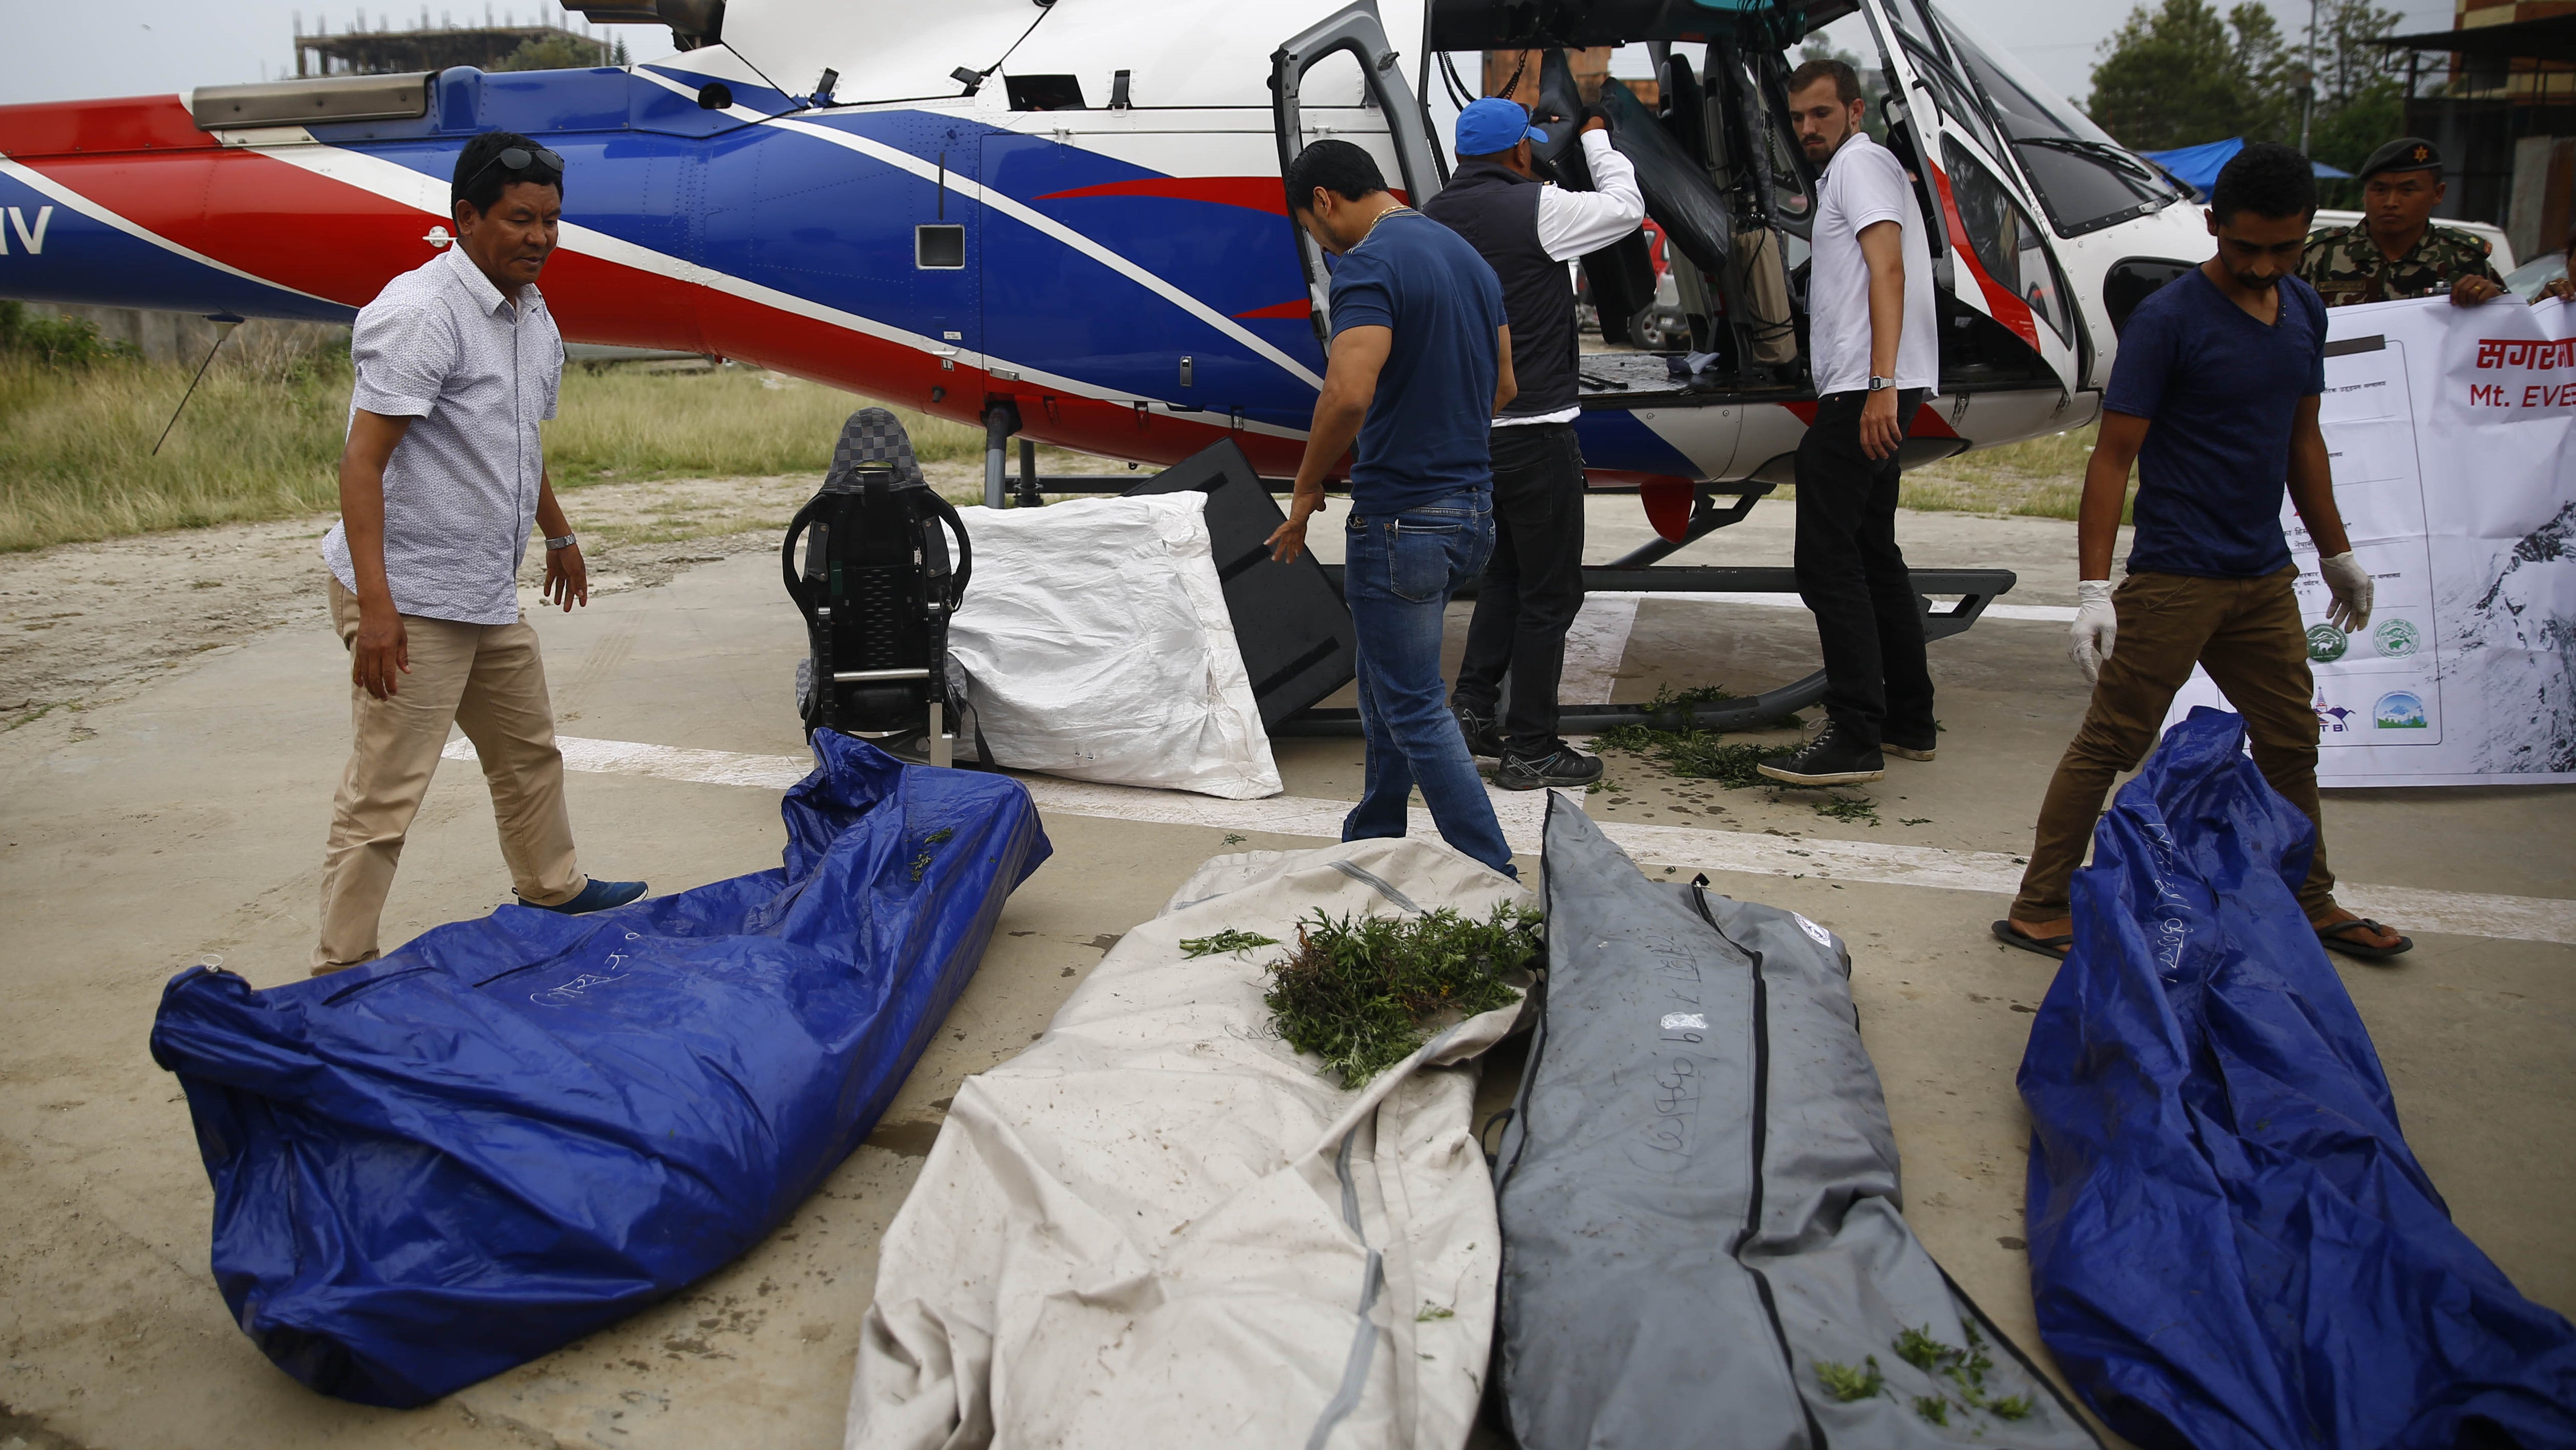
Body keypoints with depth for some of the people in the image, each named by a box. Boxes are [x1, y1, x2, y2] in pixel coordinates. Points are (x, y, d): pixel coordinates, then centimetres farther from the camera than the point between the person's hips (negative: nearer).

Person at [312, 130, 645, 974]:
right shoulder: (422, 313, -18)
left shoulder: (531, 316, 11)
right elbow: (363, 459, -24)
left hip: (488, 598, 10)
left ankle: (551, 892, 43)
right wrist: (375, 603, -30)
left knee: (530, 753, 24)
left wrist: (559, 535, 37)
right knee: (384, 795, -6)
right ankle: (341, 969, 4)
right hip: (410, 603, -9)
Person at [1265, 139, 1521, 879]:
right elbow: (1502, 386, 20)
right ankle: (1371, 845, 36)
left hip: (1401, 518, -9)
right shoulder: (1466, 255, 13)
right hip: (1471, 507, 9)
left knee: (1415, 708, 0)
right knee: (1387, 684, 23)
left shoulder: (1369, 266, -16)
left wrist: (1306, 490, -17)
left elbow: (1349, 392, -30)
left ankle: (1494, 881, 2)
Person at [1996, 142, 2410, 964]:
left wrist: (2337, 554, 24)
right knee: (2110, 744, -4)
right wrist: (2094, 589, -21)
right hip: (2175, 580, -7)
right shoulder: (2168, 320, -13)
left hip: (2266, 577, 7)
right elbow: (2114, 456, -15)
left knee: (2291, 741, 17)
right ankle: (2037, 909, 4)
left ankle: (2310, 904, 34)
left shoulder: (2304, 311, 9)